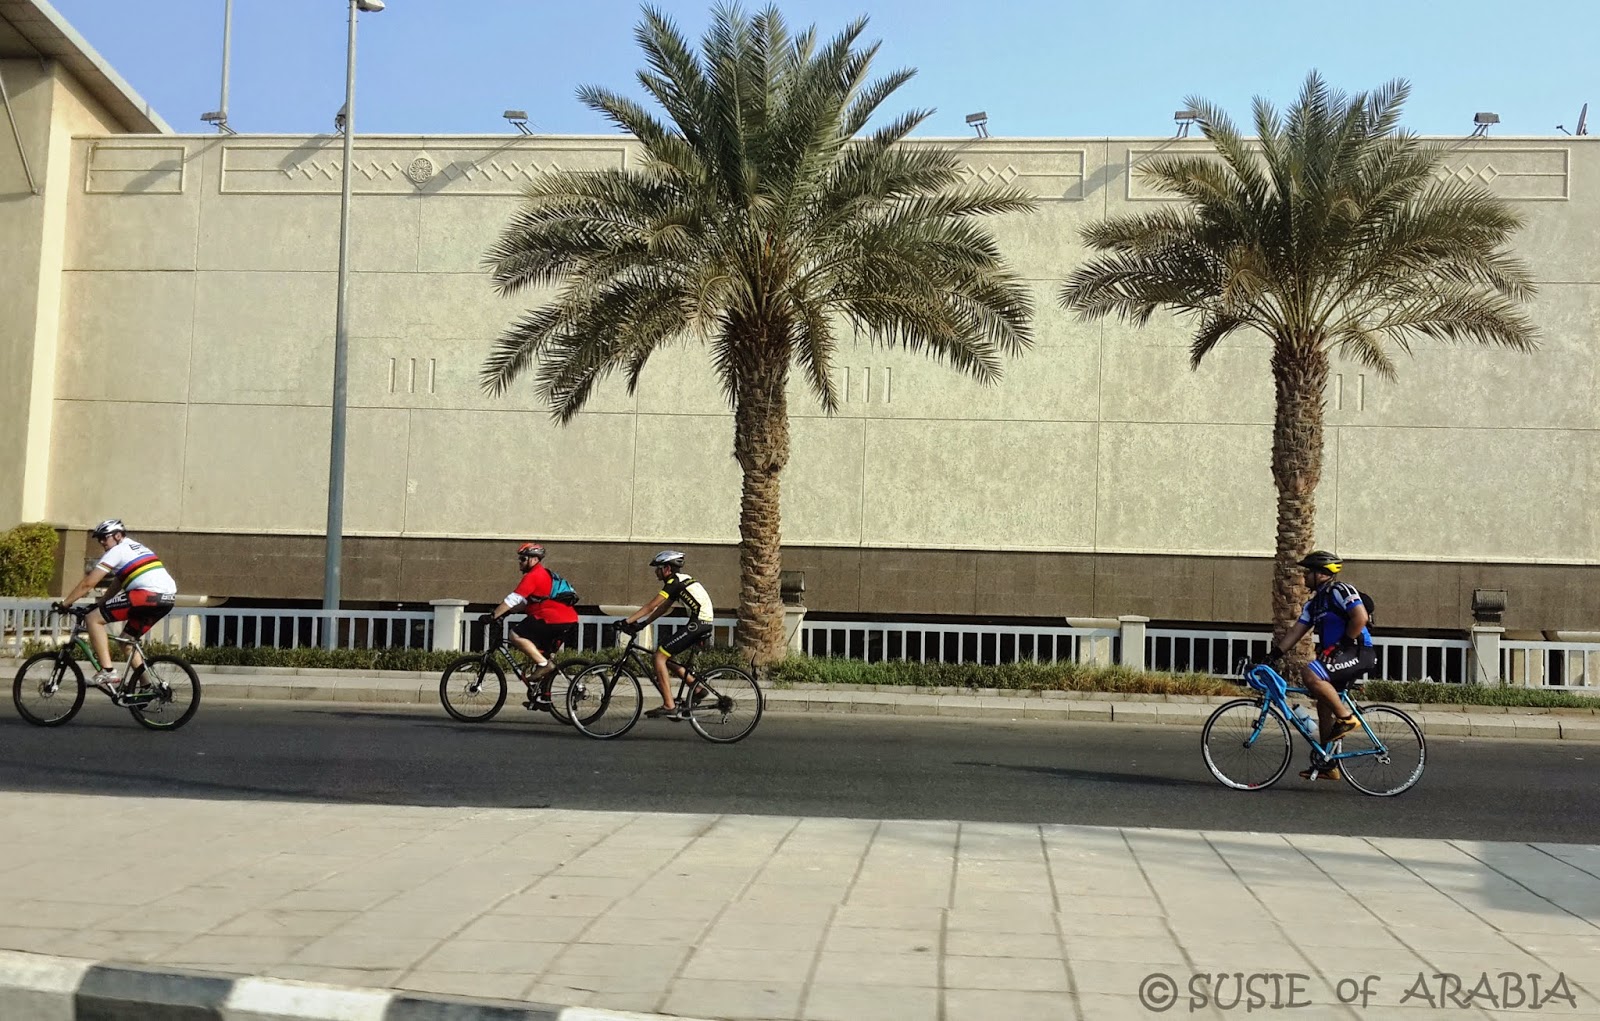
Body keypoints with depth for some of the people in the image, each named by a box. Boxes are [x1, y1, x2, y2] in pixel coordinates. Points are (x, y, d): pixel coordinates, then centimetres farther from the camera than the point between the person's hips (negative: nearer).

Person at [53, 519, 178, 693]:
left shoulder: (117, 551, 3)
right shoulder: (137, 548, 30)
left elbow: (88, 584, 1)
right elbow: (116, 585, 33)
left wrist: (64, 604, 10)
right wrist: (99, 604, 30)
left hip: (148, 594, -9)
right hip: (169, 598, 9)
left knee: (93, 619, -2)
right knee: (127, 639, 23)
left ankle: (107, 672, -9)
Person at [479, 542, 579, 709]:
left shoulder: (534, 575, -7)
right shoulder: (545, 574, 24)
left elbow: (513, 599, -13)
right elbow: (525, 602, 26)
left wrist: (493, 615, -10)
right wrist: (505, 612, 18)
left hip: (553, 618, -10)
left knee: (516, 636, -11)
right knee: (544, 655, 19)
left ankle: (543, 664, -13)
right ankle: (543, 697, 20)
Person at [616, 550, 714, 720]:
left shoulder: (674, 581, -8)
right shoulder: (681, 581, 21)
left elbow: (651, 606, -13)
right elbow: (662, 609, 20)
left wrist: (628, 621, -13)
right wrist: (642, 623, 13)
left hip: (697, 625, -10)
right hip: (704, 624, 10)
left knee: (659, 656, -9)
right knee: (665, 655, 17)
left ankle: (669, 707, -13)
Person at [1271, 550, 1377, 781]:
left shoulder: (1340, 591, -11)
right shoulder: (1314, 603, 17)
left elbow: (1360, 617, -23)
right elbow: (1296, 631, 14)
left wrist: (1344, 645, -19)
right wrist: (1274, 655, 5)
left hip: (1357, 652, -10)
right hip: (1336, 655, 10)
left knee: (1311, 674, -29)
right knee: (1323, 705, 10)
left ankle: (1345, 719, -14)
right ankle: (1327, 765, 16)